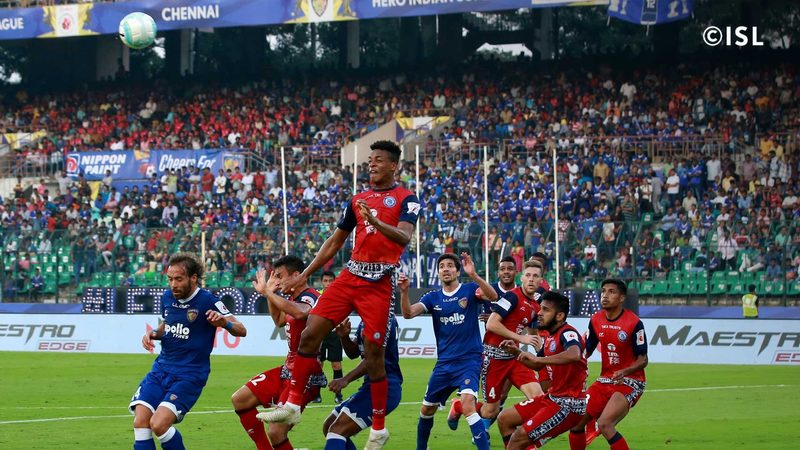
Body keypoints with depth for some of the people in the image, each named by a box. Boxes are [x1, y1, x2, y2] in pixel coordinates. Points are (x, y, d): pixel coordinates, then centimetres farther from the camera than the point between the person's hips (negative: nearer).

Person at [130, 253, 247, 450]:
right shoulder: (167, 297, 5)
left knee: (159, 424, -22)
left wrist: (224, 322, -33)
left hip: (189, 375, -6)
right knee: (140, 422, -11)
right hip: (161, 369, 6)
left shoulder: (207, 301, -11)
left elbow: (241, 330, -11)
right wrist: (153, 334, 3)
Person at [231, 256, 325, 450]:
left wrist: (267, 292, -34)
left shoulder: (310, 297, -17)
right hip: (288, 369, 10)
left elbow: (299, 312, -44)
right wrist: (270, 294, 20)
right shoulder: (293, 300, 11)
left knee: (276, 434, -16)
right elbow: (279, 321, 33)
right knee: (239, 399, 11)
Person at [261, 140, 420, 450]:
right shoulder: (358, 200, 17)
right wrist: (304, 275, 19)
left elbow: (404, 237, -19)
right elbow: (335, 242, 23)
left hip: (379, 283, -6)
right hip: (351, 276, 6)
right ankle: (292, 406, 3)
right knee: (310, 334, -6)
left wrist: (375, 221, -36)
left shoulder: (405, 199, -1)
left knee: (373, 354, -5)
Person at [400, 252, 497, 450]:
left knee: (468, 404, -28)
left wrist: (473, 275, -37)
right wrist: (404, 291, -27)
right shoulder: (433, 297, 6)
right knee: (427, 409, 15)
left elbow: (493, 296, -23)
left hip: (469, 360, -5)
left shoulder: (470, 290, -4)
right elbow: (408, 313, -7)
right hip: (444, 363, 5)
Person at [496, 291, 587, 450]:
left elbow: (574, 355, -42)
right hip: (552, 397, 10)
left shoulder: (568, 333, -18)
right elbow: (537, 365, 26)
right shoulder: (550, 337, 10)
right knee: (504, 419, 14)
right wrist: (516, 352, 9)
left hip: (568, 405, -10)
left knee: (519, 437, -16)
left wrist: (537, 358, -41)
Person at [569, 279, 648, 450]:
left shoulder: (633, 323, -15)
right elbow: (587, 351, 16)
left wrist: (624, 372, -31)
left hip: (629, 382, -7)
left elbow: (643, 360, -13)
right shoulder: (596, 320, 3)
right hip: (605, 380, 7)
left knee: (604, 424, -26)